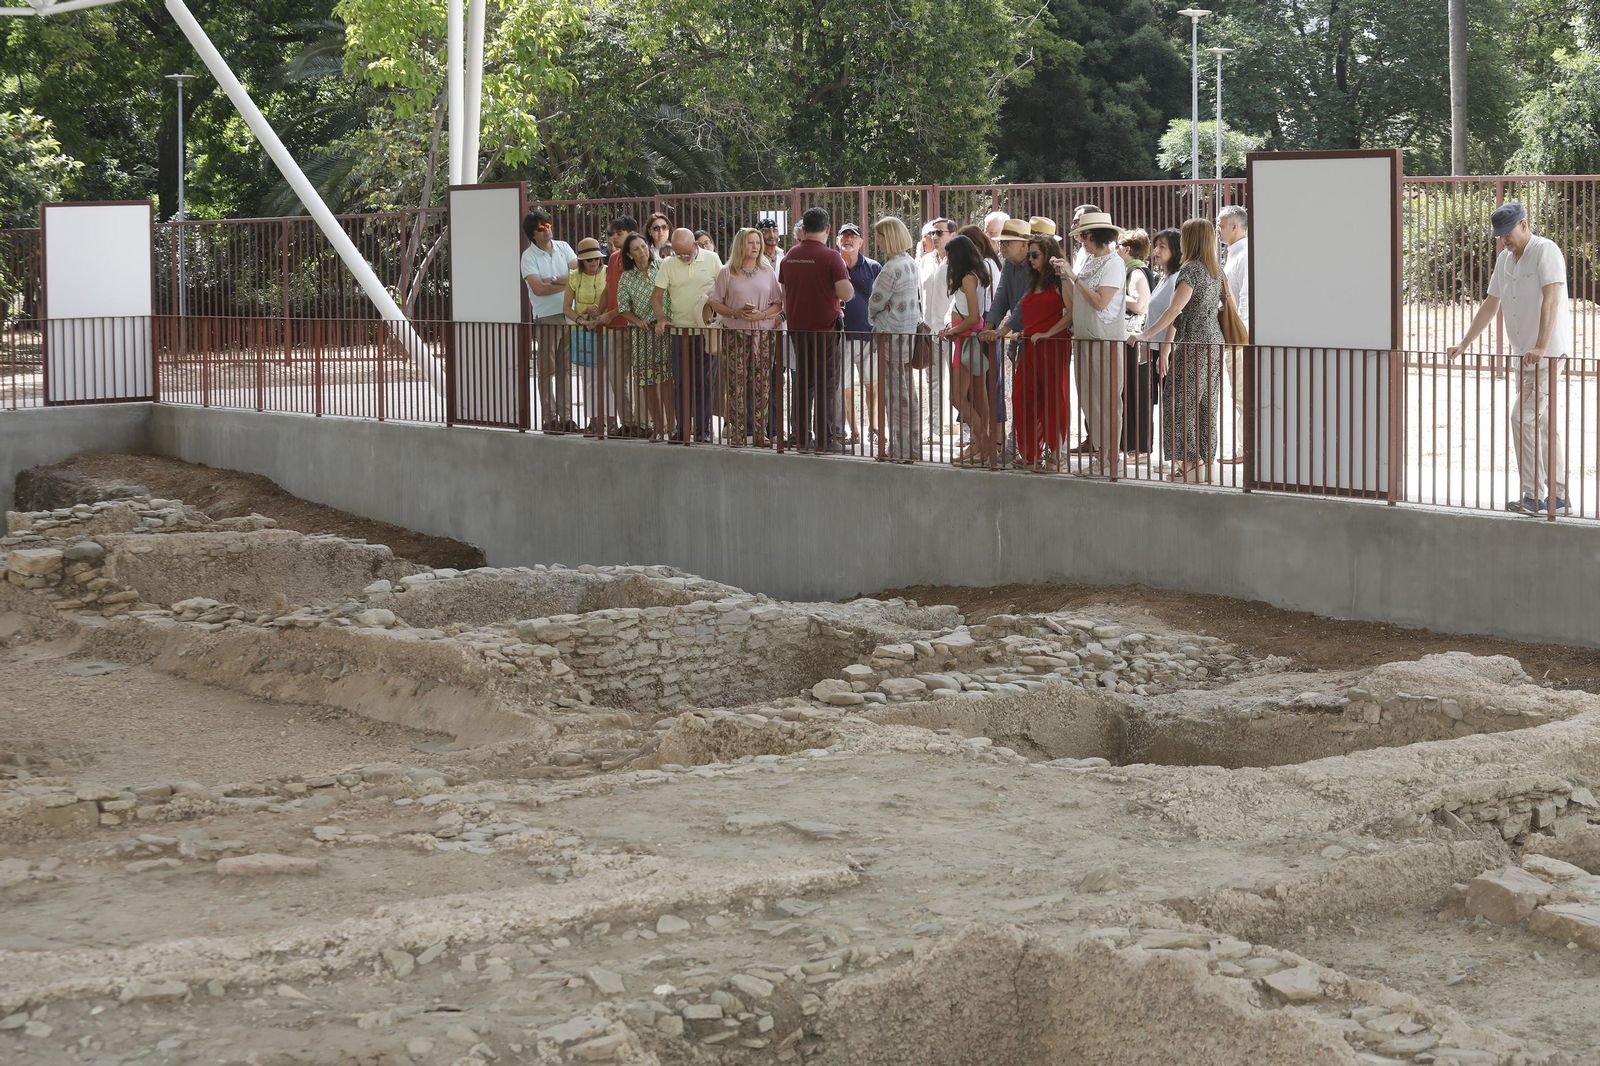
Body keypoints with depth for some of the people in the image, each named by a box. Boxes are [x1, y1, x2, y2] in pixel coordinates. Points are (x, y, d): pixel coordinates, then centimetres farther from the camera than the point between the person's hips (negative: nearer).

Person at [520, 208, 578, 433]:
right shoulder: (529, 256, -4)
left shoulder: (563, 248, 9)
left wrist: (552, 280, -11)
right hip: (546, 318, -4)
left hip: (569, 315, 4)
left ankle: (566, 417, 9)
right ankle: (550, 418, -1)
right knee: (547, 370, -3)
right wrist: (565, 283, -6)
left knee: (565, 369, 7)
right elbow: (538, 288, -13)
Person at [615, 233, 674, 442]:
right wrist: (637, 320, -12)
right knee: (649, 382, 3)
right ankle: (657, 427, 10)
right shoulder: (626, 278, 5)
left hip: (665, 329, -2)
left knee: (667, 379, -6)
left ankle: (670, 425, -3)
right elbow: (623, 307, 7)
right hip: (642, 334, 2)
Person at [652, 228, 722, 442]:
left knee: (704, 382, -1)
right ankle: (683, 429, 11)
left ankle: (702, 430, 5)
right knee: (682, 382, 4)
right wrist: (661, 319, -10)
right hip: (680, 330, 1)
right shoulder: (668, 264, 2)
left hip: (707, 330, -1)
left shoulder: (711, 259, 0)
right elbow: (658, 295, 5)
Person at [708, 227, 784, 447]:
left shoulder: (768, 272, 9)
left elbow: (778, 303, 9)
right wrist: (735, 312, -13)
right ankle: (736, 434, -2)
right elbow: (715, 302, 4)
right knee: (736, 384, -5)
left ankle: (760, 434, 3)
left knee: (761, 384, 0)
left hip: (763, 334, 2)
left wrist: (762, 314, -10)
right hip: (735, 334, -1)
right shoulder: (727, 273, 4)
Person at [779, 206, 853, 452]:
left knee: (803, 382, 13)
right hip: (824, 328, -5)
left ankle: (802, 437, 15)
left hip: (797, 327, 5)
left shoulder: (790, 256, 5)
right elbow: (846, 293, -20)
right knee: (825, 383, 0)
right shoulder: (830, 257, -14)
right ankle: (823, 439, -1)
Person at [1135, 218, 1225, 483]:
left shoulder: (1191, 270, -14)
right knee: (1207, 405, 10)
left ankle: (1190, 462, -6)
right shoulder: (1217, 270, 11)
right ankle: (1206, 462, 13)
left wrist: (1145, 335, -22)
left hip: (1193, 345, -8)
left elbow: (1175, 310, -22)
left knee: (1181, 403, -4)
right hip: (1214, 342, 8)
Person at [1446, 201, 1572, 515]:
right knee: (1544, 423, 9)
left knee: (1523, 419, -14)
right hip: (1523, 355, 9)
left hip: (1548, 353, -9)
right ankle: (1558, 498, 12)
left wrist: (1541, 347, -31)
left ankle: (1534, 497, -11)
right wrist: (1464, 344, 15)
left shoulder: (1545, 251, -12)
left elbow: (1551, 300, -23)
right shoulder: (1505, 259, 13)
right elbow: (1490, 305, 19)